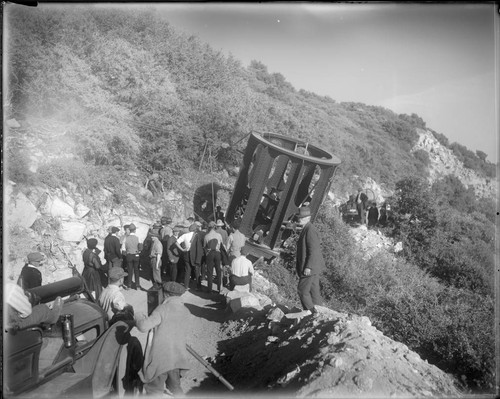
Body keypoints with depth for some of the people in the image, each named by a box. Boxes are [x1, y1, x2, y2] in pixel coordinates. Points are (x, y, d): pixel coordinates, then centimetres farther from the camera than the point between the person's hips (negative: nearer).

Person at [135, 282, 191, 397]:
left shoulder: (163, 309, -16)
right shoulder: (186, 312, 3)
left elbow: (144, 327, -21)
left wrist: (139, 318, 0)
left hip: (160, 358, -6)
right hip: (177, 358, 6)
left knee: (154, 390, 8)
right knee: (175, 387, 22)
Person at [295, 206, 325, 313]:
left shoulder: (310, 230, -19)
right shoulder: (306, 229, 13)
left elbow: (314, 251, -22)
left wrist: (308, 267, -23)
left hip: (310, 268, -10)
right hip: (312, 267, 10)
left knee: (302, 290, -3)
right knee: (313, 291, 14)